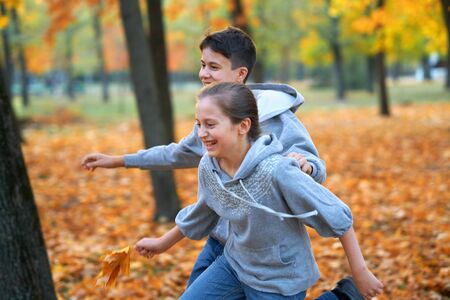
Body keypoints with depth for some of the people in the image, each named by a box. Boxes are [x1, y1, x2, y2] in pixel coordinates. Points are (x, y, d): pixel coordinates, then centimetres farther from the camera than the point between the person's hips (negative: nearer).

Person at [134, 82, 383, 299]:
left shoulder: (276, 171, -30)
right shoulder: (208, 166, -11)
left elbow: (335, 215, -21)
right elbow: (201, 214, 11)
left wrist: (360, 273, -15)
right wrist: (163, 243, 24)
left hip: (279, 280, -6)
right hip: (235, 263, 6)